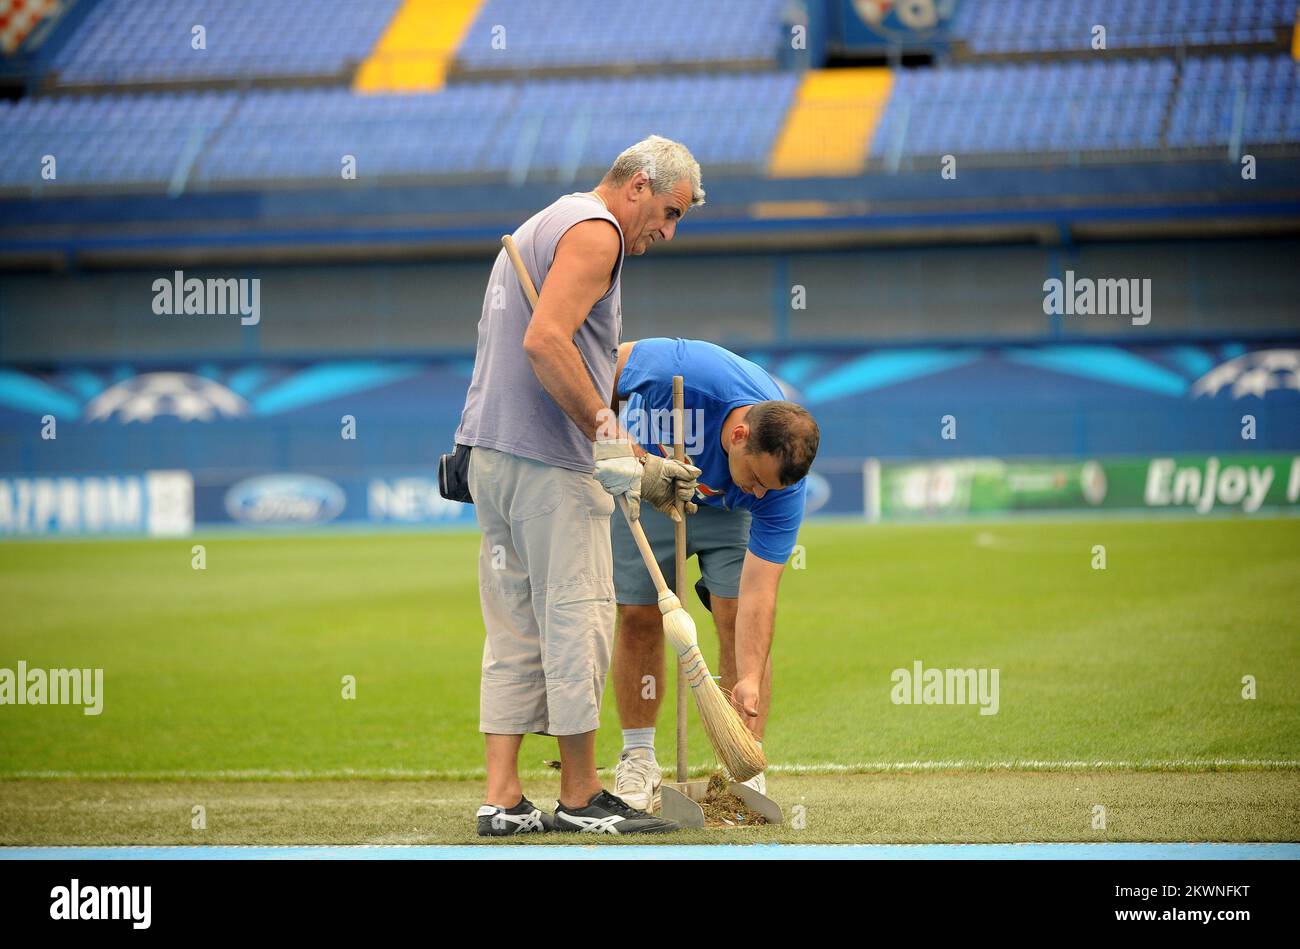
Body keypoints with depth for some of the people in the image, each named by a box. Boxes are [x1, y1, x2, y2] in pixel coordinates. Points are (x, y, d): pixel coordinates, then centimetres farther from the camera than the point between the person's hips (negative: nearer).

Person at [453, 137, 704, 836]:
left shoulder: (542, 227, 26)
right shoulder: (595, 229, -7)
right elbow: (546, 341, -22)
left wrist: (636, 464, 24)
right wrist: (609, 434, -21)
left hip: (492, 453, 10)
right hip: (549, 463, -10)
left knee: (515, 632, 9)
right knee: (577, 622, -3)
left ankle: (502, 799, 7)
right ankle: (580, 797, 3)